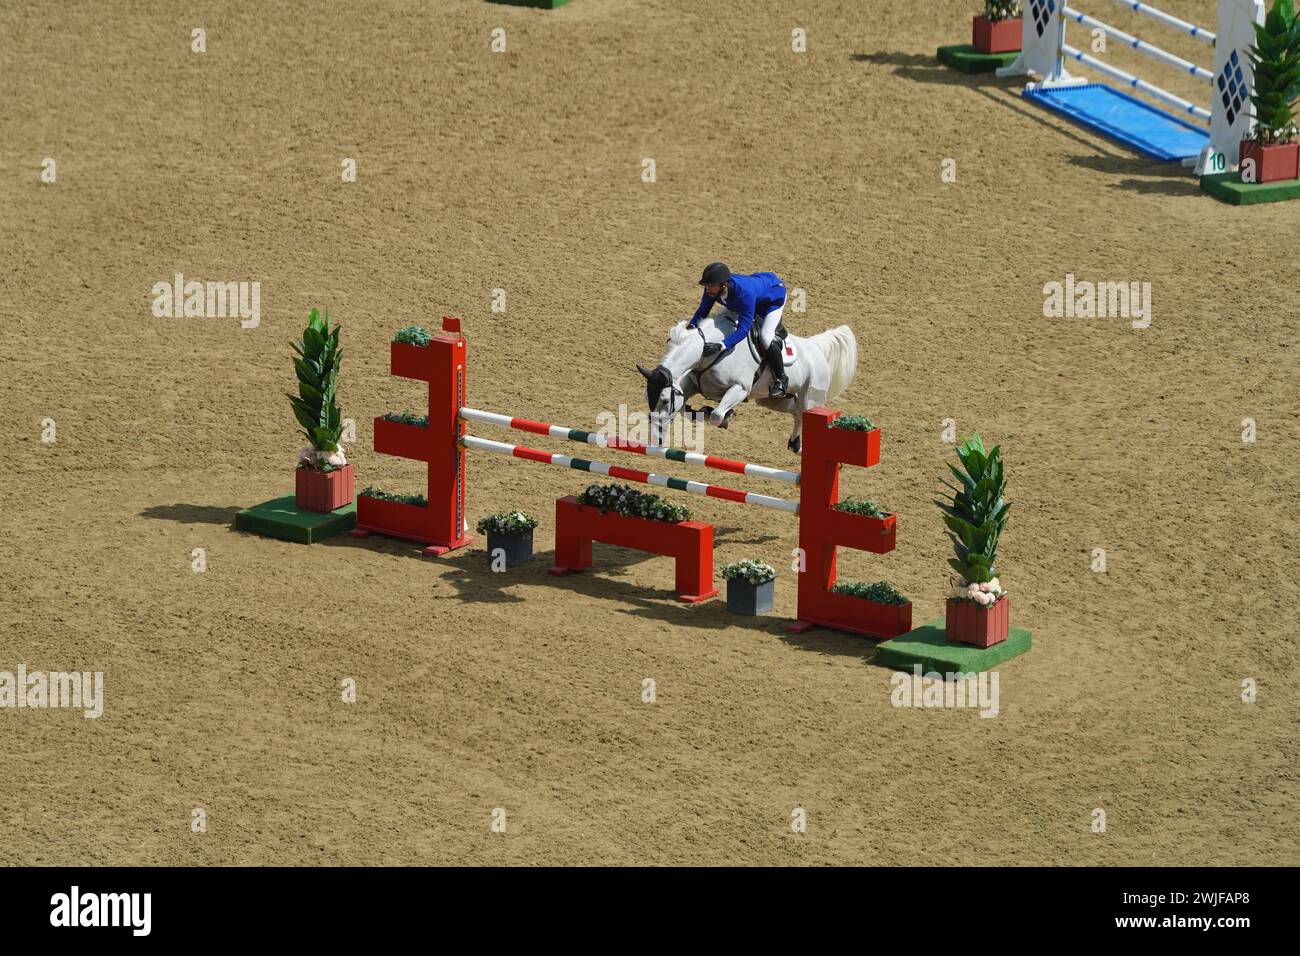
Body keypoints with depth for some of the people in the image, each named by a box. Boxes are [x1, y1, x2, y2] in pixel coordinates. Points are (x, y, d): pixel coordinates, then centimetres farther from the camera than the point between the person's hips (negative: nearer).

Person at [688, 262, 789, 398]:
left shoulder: (745, 292, -48)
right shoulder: (712, 289, -28)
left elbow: (743, 329, -49)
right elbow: (703, 310, -13)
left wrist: (722, 346, -59)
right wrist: (691, 326, -31)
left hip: (773, 297, -8)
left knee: (765, 338, -24)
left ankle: (781, 380, -4)